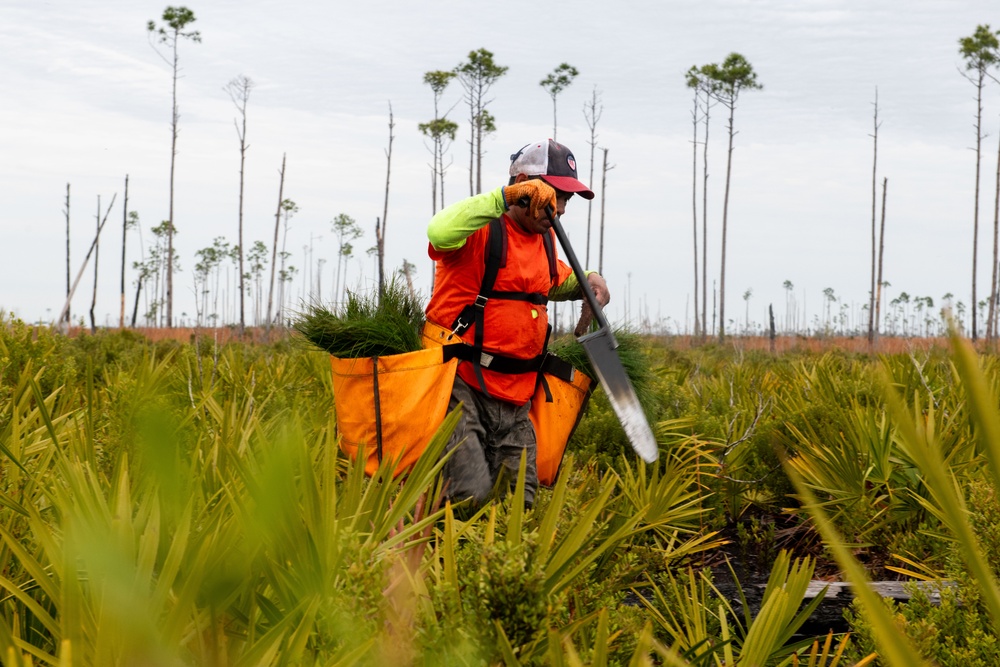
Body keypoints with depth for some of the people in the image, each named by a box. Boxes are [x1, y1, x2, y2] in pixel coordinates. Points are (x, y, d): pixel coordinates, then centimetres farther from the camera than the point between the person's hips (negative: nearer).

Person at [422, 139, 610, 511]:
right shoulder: (483, 231, -12)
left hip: (515, 399, 8)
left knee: (520, 502, 2)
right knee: (470, 496, -18)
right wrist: (505, 197, -35)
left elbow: (557, 282, 36)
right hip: (462, 387, -8)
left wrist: (588, 281, 14)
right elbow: (440, 233, -36)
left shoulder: (544, 240, 14)